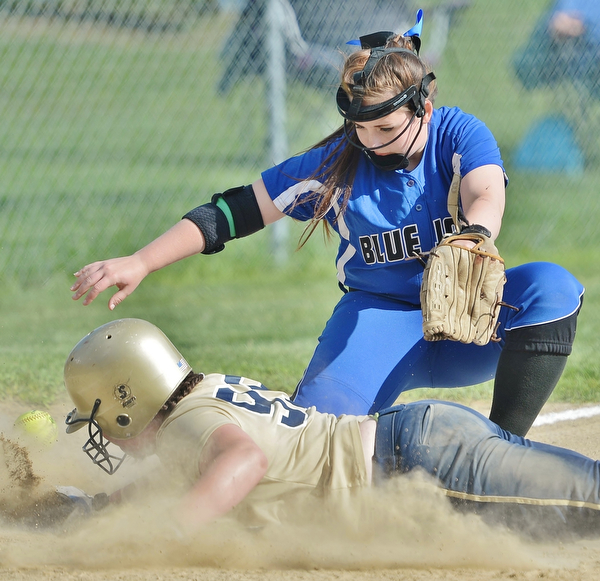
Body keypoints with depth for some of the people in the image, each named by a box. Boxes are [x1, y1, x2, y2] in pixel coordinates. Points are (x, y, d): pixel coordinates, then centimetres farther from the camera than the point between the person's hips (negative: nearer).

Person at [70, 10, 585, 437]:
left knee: (551, 286, -30)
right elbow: (235, 211, -8)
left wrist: (473, 241, -56)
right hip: (380, 317, -1)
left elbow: (486, 194, -31)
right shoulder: (334, 165, -8)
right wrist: (140, 263, -17)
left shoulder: (460, 134, -10)